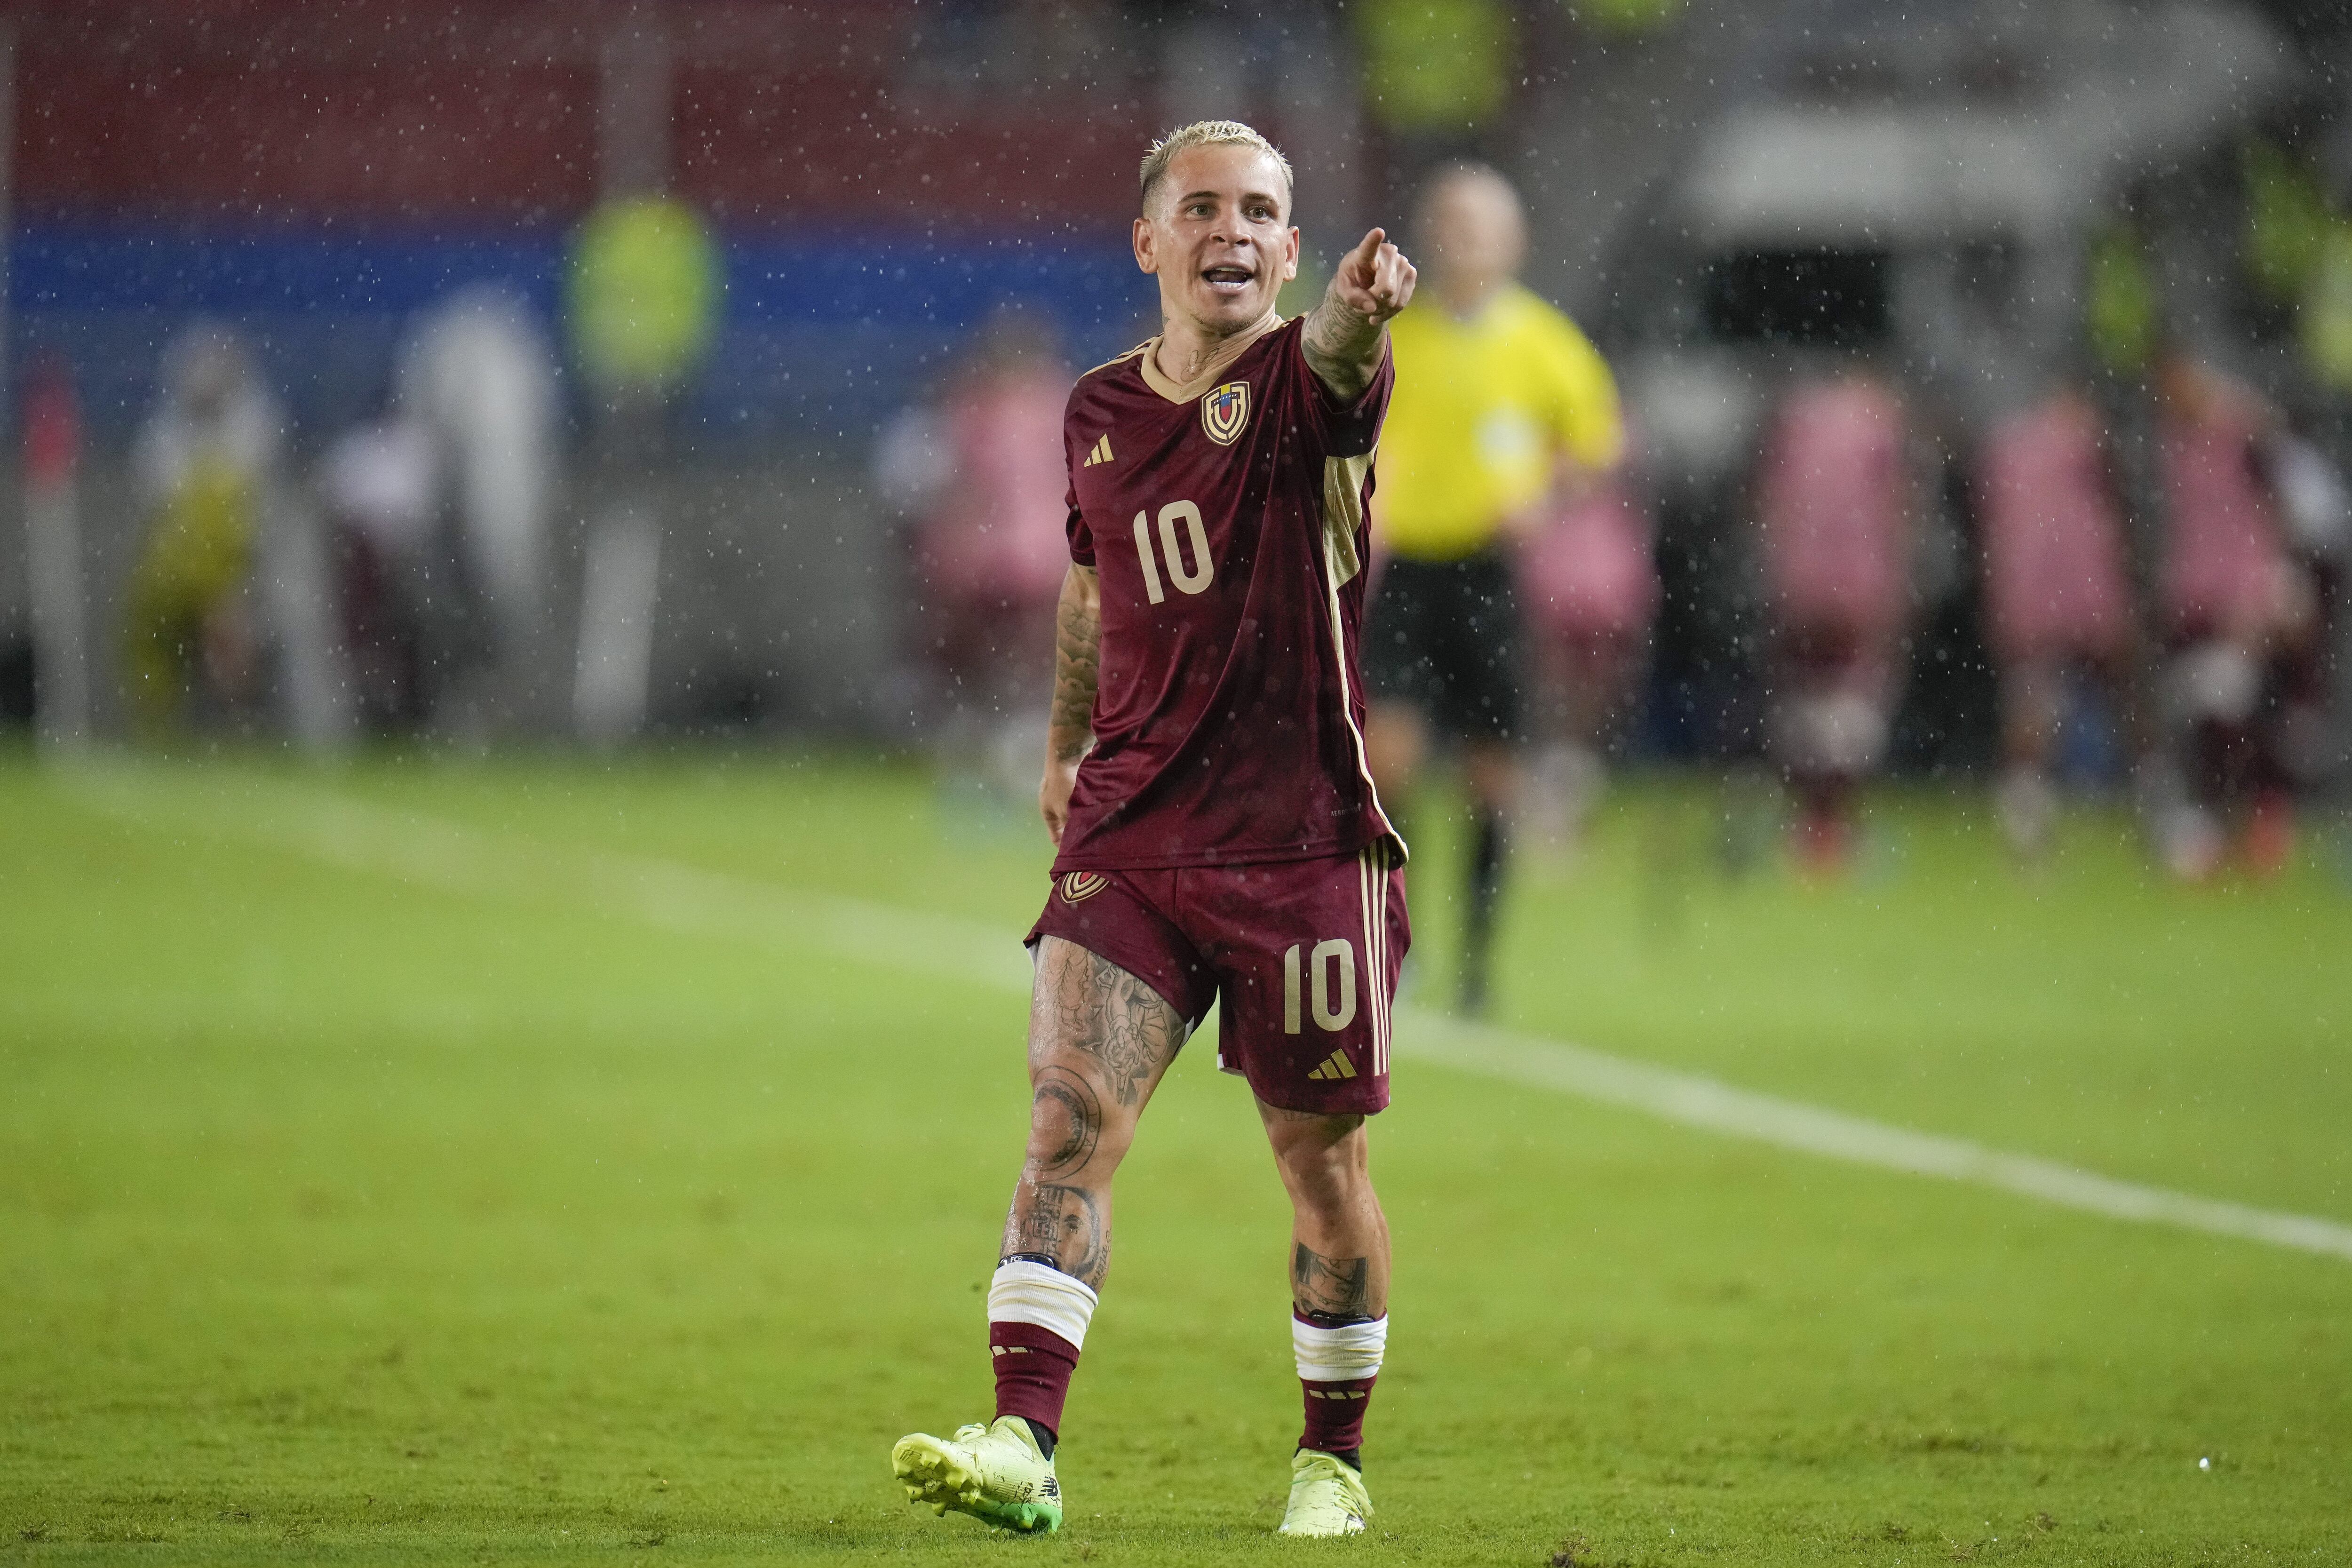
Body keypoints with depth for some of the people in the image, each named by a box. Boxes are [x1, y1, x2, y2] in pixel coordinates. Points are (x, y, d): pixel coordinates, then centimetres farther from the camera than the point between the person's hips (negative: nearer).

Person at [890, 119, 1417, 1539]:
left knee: (1320, 1156, 6)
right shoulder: (1098, 413, 8)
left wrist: (1362, 304, -54)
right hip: (1126, 839, 3)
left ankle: (1334, 1460, 23)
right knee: (1073, 1116, -13)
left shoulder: (1302, 389, -6)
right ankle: (1024, 1446, -19)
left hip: (1303, 846, -3)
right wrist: (1065, 743, 31)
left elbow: (1335, 355, -32)